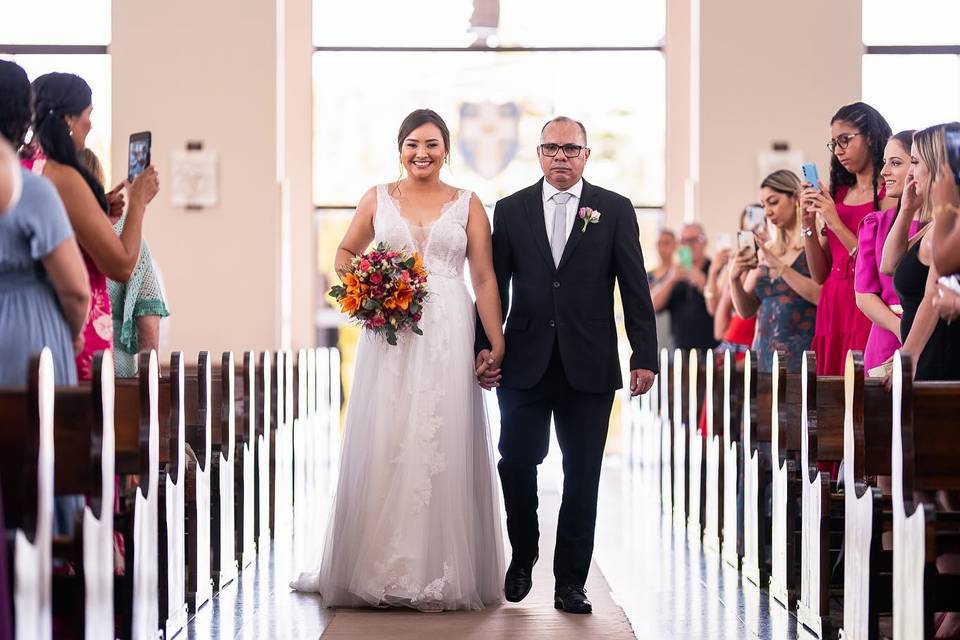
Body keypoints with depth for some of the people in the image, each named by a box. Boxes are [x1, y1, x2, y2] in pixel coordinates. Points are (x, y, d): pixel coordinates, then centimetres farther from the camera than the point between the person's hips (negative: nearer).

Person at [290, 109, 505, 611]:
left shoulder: (467, 204, 6)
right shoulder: (377, 199, 9)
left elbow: (484, 278, 2)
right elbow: (346, 253, 20)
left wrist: (497, 344, -6)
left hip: (448, 339, -1)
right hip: (388, 338, 1)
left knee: (444, 449, -2)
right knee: (382, 449, 1)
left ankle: (442, 573, 5)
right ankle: (379, 569, 9)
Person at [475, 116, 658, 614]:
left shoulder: (615, 210, 4)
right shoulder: (510, 210, 8)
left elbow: (635, 289, 1)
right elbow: (495, 284, 8)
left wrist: (644, 356, -3)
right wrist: (484, 346, 0)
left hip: (588, 366, -1)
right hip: (525, 363, 1)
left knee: (582, 476, 4)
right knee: (516, 465, 2)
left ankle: (570, 582, 12)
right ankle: (523, 557, 26)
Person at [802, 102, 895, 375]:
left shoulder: (888, 194, -4)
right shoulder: (838, 194, 13)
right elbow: (820, 275, 13)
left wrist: (836, 223, -12)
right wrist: (809, 224, 1)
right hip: (832, 309, 6)